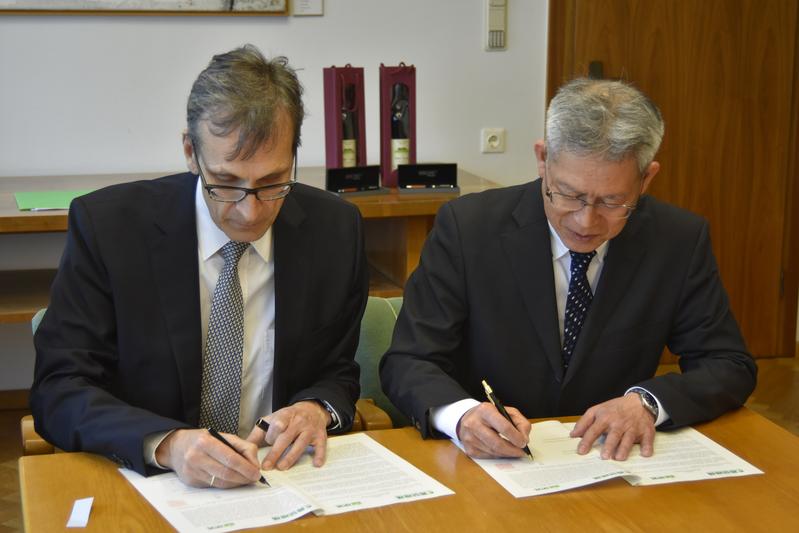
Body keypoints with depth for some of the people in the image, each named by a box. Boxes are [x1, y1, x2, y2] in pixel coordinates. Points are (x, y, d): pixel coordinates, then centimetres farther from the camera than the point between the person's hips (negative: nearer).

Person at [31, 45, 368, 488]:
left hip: (284, 478, 2)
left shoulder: (335, 229, -2)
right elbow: (59, 391, -11)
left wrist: (317, 410, -14)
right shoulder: (107, 225, -10)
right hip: (146, 485, -2)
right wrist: (167, 443, -29)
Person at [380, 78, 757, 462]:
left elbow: (732, 368, 0)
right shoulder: (466, 227, -10)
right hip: (490, 463, -1)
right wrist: (462, 414, -31)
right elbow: (407, 363, -10)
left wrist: (646, 401, -19)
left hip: (610, 461, 1)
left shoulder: (681, 241, -5)